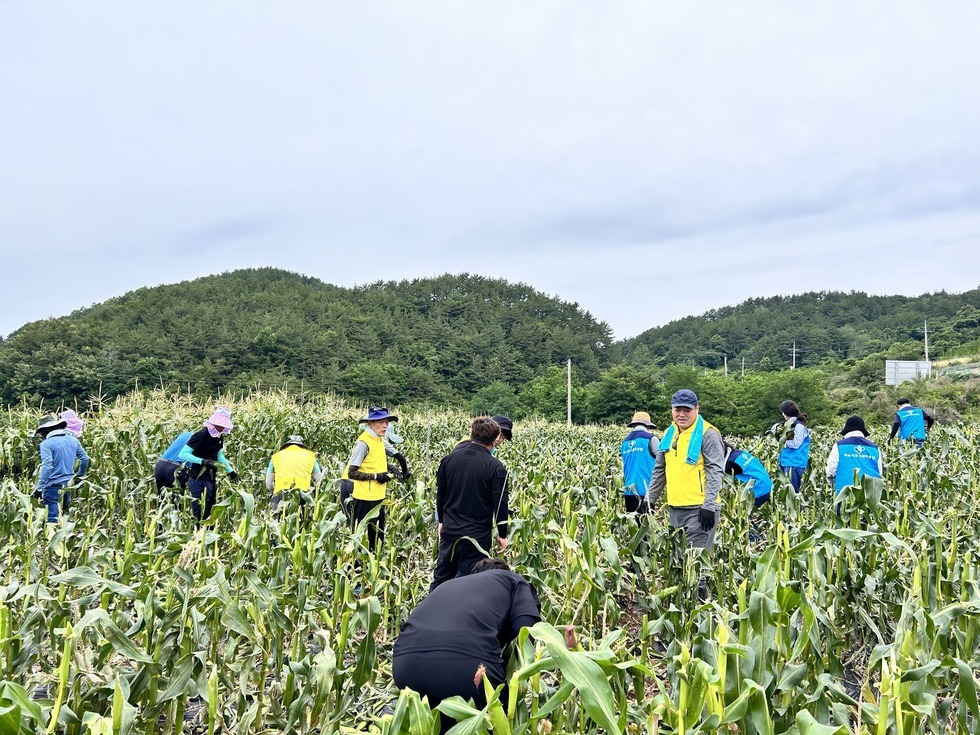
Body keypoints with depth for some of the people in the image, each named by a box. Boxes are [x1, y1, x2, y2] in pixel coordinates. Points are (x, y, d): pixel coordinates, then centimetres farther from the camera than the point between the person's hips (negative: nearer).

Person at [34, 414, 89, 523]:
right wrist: (80, 475, 30)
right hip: (69, 485, 6)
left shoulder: (46, 444, -10)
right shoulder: (73, 440, 7)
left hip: (53, 486, -6)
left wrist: (39, 488, -15)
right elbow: (85, 459, 14)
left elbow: (47, 467, -19)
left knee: (53, 520, -4)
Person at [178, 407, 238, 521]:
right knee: (199, 515, -5)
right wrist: (203, 461, -32)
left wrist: (230, 471, 18)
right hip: (199, 481, -8)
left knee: (211, 512, 15)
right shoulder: (201, 435, -17)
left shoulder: (219, 436, 7)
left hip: (212, 480, 8)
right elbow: (182, 454, -22)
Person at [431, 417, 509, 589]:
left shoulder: (449, 459, 0)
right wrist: (502, 534, 1)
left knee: (441, 576, 17)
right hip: (477, 535, -4)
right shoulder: (495, 467, -14)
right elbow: (500, 504, -11)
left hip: (450, 530, 4)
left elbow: (440, 493, 10)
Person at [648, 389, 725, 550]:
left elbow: (715, 471, -13)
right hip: (675, 507, 7)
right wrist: (650, 499, 17)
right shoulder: (668, 433, 14)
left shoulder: (707, 433, -7)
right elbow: (659, 470, 20)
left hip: (699, 508, -7)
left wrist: (709, 505, -19)